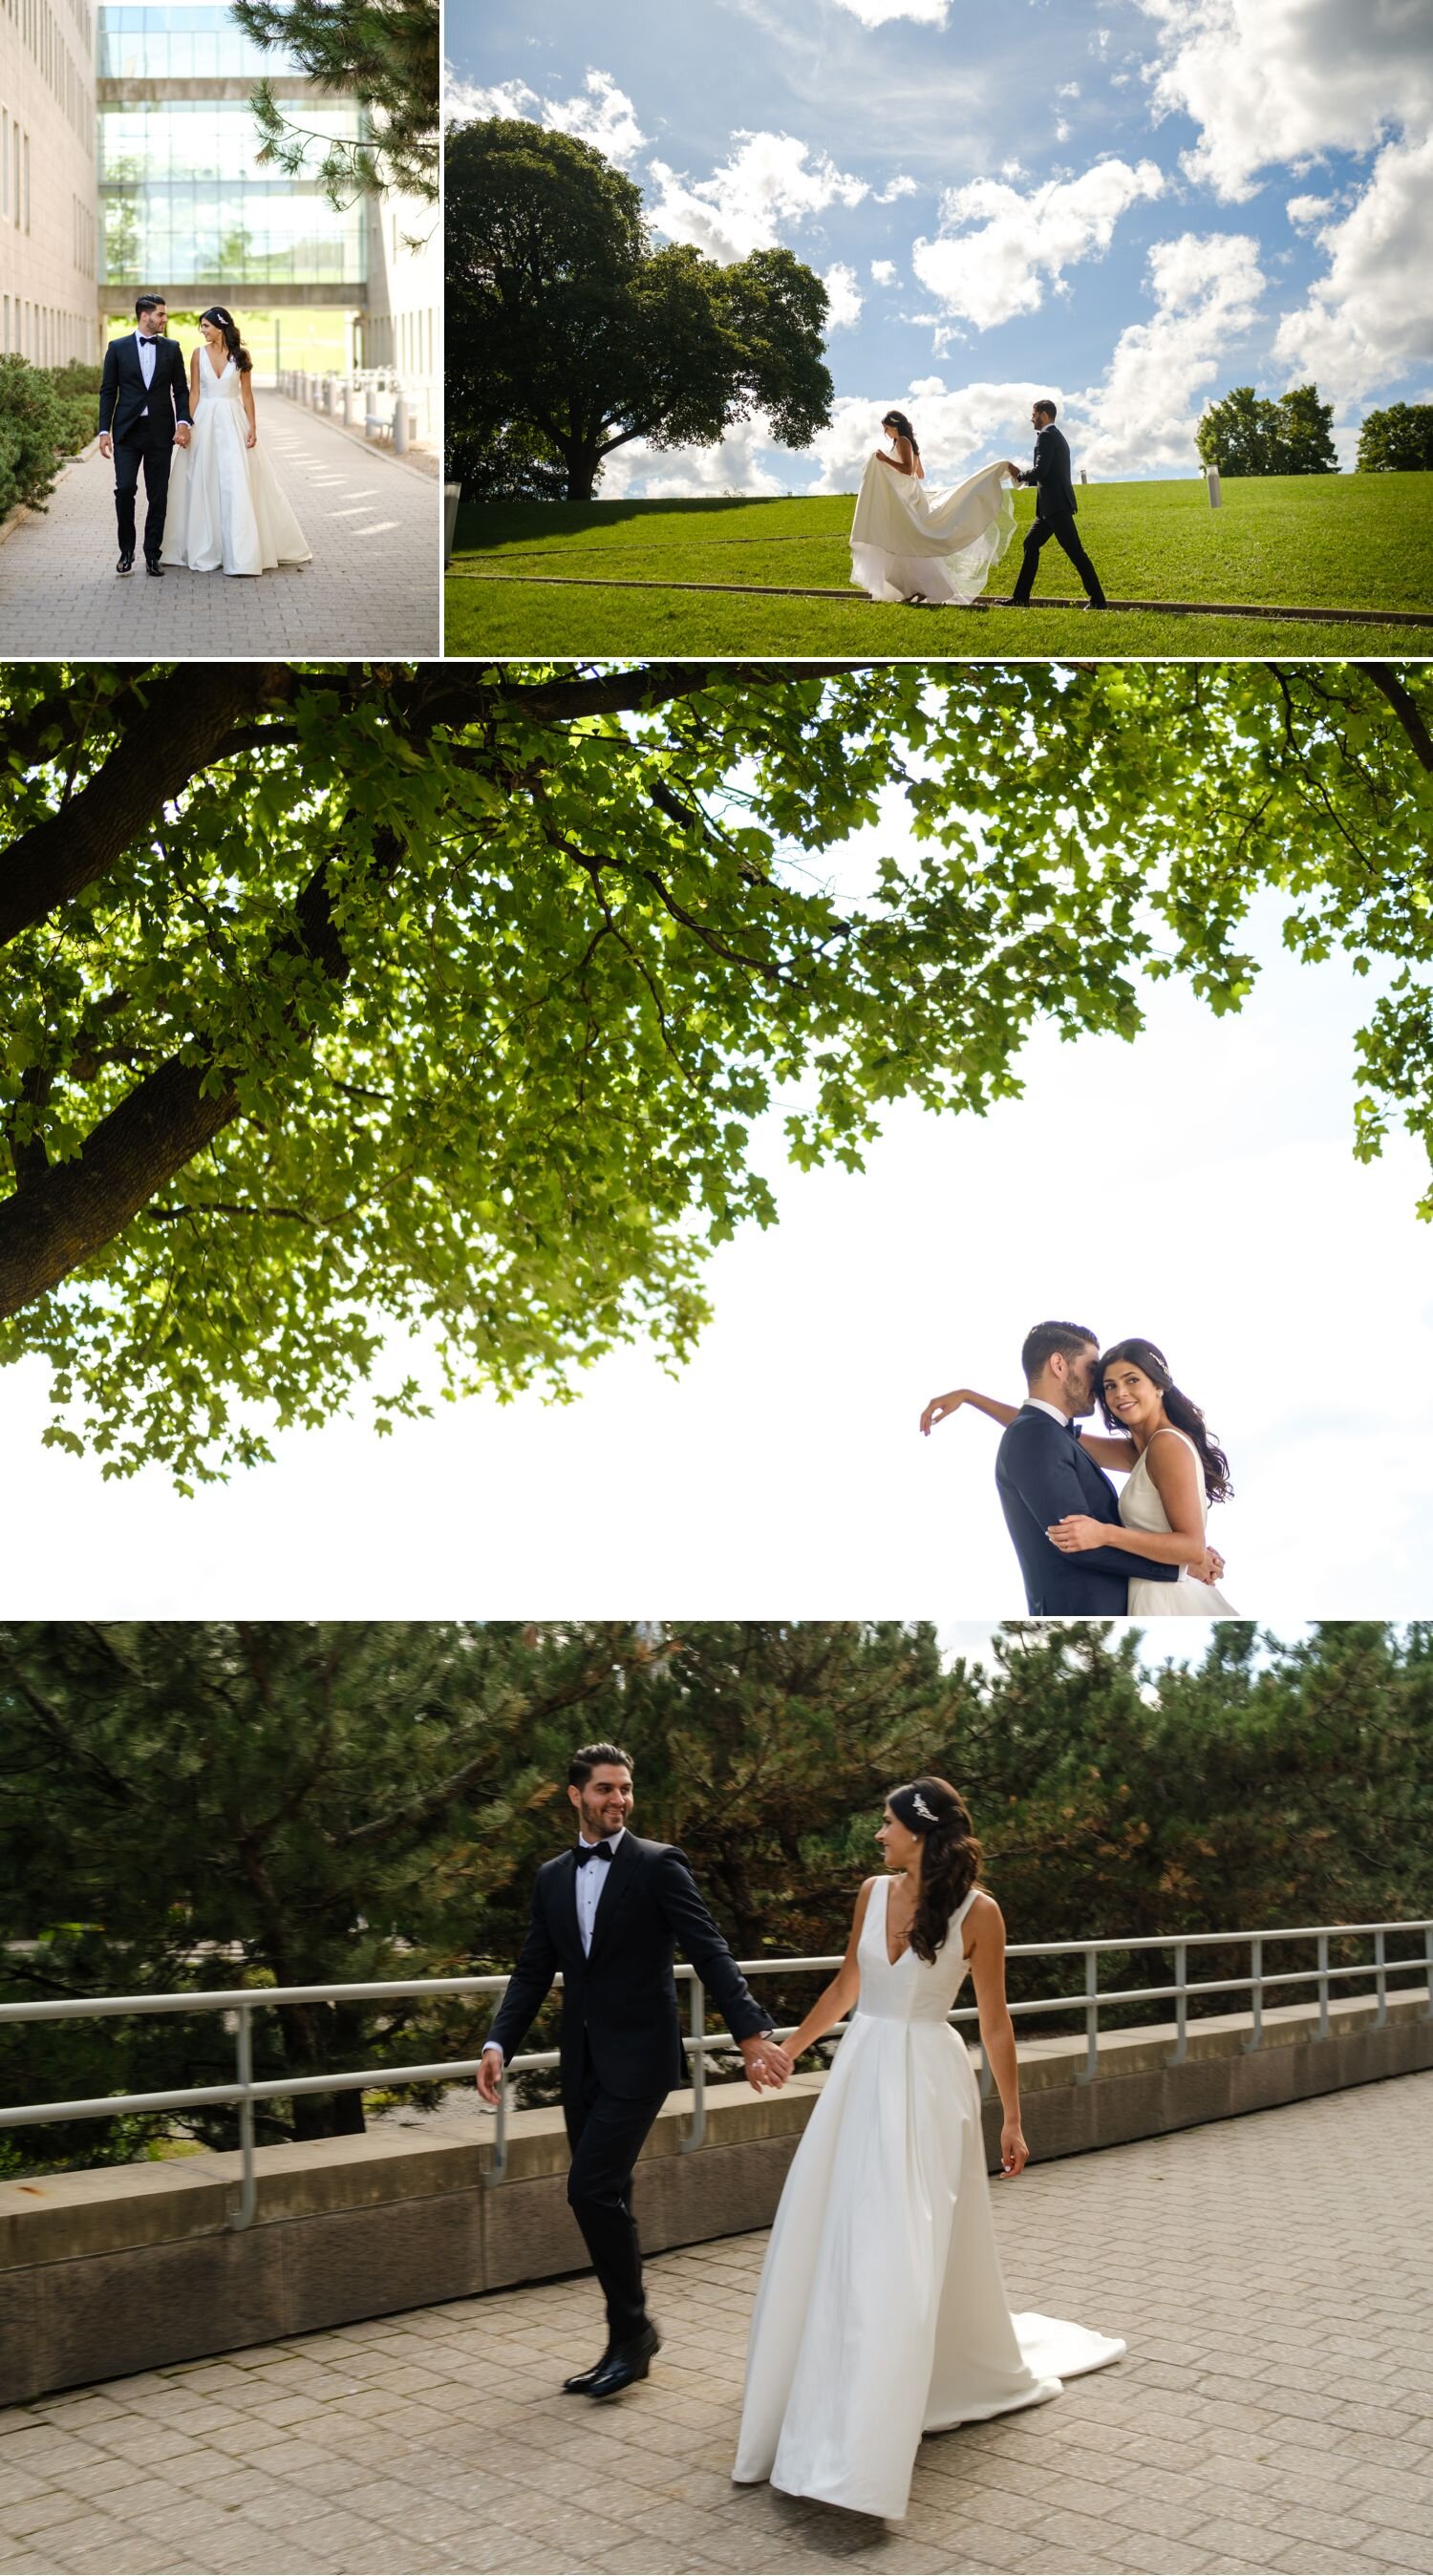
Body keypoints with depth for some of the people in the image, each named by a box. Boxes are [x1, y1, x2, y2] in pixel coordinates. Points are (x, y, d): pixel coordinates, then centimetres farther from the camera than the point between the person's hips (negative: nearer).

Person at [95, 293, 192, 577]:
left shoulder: (171, 349, 8)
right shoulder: (118, 348, 4)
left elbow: (180, 390, 8)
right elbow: (108, 391, 4)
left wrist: (183, 421, -8)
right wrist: (104, 431, -3)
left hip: (161, 431, 2)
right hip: (127, 431, -1)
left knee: (158, 495, 2)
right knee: (125, 489, -11)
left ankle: (153, 554, 11)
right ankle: (126, 550, 5)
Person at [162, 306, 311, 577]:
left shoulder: (241, 355, 1)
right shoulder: (199, 354, 4)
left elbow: (247, 393, 3)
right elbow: (194, 393, 4)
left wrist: (253, 427, -5)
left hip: (233, 422, -1)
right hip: (205, 422, 1)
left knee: (238, 485, -6)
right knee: (205, 485, 3)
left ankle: (241, 553, -2)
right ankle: (205, 552, 10)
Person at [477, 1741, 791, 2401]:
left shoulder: (659, 1865, -6)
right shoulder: (552, 1877, 10)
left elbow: (708, 1951, -13)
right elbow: (533, 1971, 11)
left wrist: (752, 2032, -23)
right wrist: (499, 2044, -3)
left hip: (638, 2055, -6)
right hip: (582, 2061, 6)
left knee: (592, 2189, -13)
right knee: (604, 2198, 11)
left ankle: (631, 2331, 5)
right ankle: (629, 2343, 25)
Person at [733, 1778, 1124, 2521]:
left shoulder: (977, 1912, -11)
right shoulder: (874, 1893, 3)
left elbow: (995, 2021, -4)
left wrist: (1011, 2118, 0)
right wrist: (789, 2046, 20)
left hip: (927, 2084, -5)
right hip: (861, 2072, 6)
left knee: (902, 2256, -6)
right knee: (823, 2241, 9)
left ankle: (865, 2457, 1)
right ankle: (814, 2405, 28)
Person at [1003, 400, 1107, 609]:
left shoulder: (1046, 436, -10)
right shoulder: (1057, 436, 22)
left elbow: (1041, 470, -20)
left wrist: (1019, 475, -2)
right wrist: (1023, 475, 17)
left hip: (1056, 505, -11)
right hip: (1053, 505, 11)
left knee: (1074, 551, -11)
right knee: (1031, 543, 14)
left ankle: (1098, 600, -13)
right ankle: (1020, 598, 16)